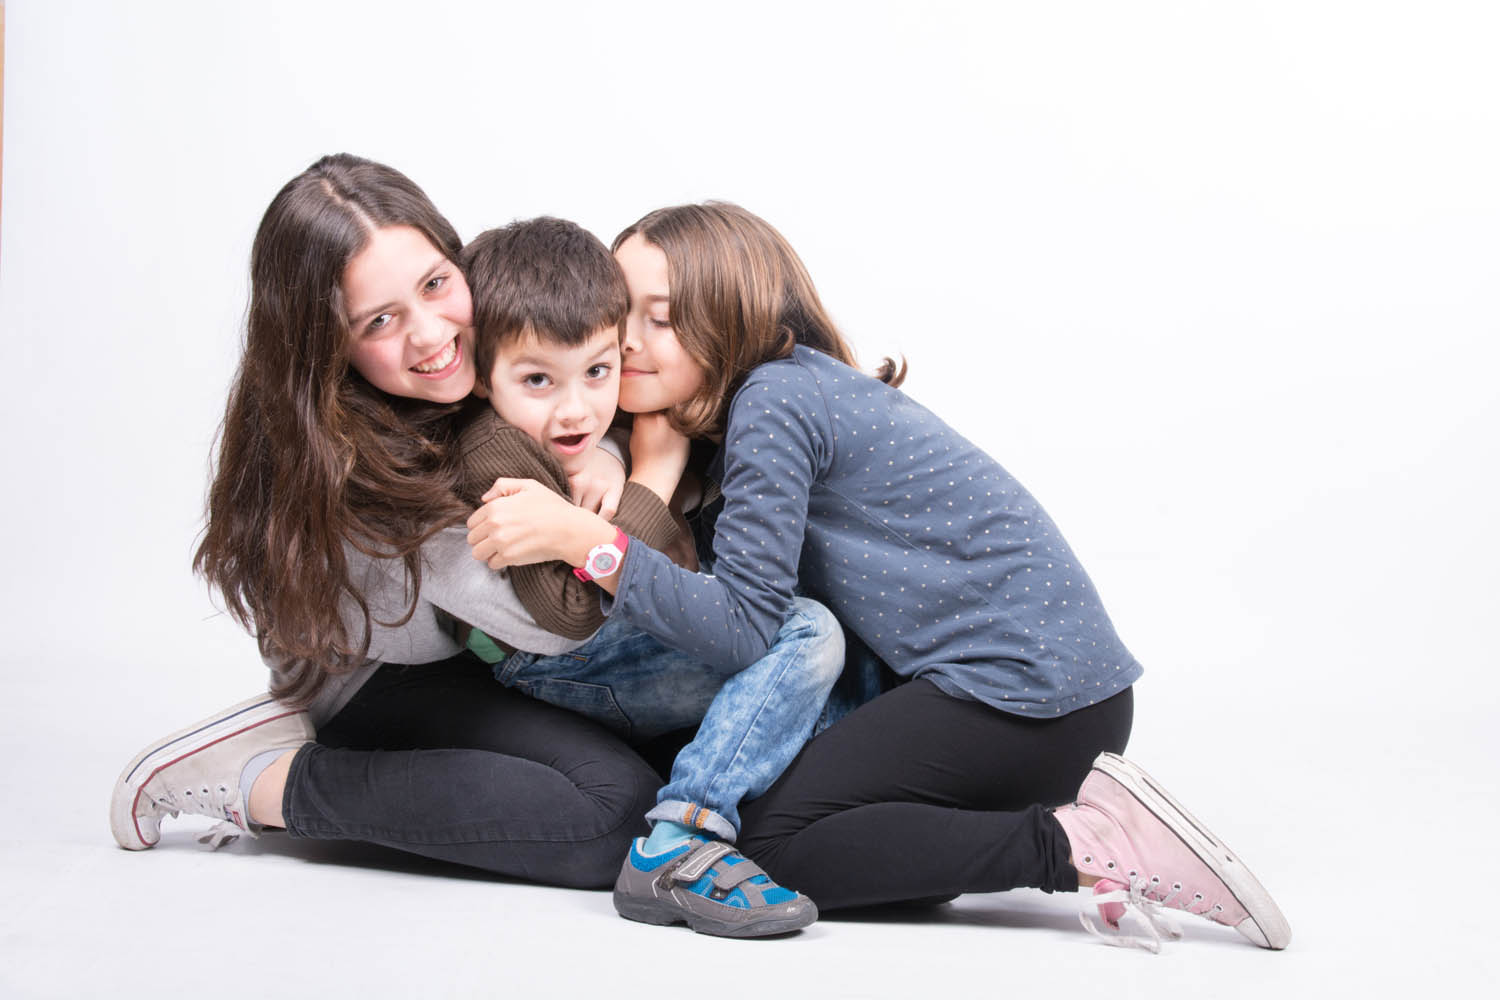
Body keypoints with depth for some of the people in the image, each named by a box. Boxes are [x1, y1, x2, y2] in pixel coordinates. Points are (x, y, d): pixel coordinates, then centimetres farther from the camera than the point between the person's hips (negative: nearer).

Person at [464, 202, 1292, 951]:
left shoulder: (775, 401, -12)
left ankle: (1077, 846, -15)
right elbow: (714, 578, 10)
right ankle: (1090, 819, 7)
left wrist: (579, 539, -23)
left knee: (760, 843, -11)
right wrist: (656, 470, -2)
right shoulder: (796, 392, 15)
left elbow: (742, 624, -18)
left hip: (1022, 691, -10)